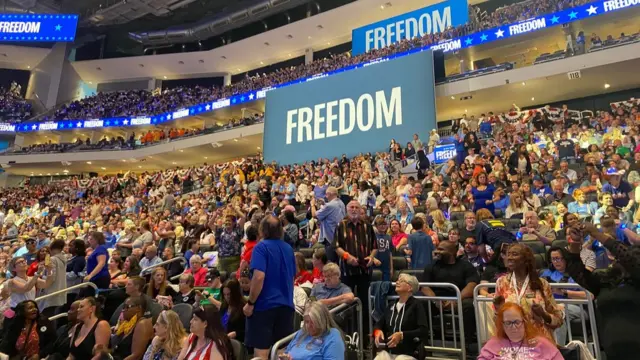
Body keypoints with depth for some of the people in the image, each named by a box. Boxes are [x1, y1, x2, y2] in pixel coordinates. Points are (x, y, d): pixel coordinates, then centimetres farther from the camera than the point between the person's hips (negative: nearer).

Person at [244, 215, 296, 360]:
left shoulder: (261, 247, -10)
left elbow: (259, 277, -21)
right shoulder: (288, 248, 10)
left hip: (264, 304, -6)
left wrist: (250, 302, -11)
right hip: (286, 304, 6)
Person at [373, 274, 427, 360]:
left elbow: (424, 331, -10)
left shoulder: (416, 305, -1)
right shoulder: (391, 307, 15)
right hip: (389, 352, 4)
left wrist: (402, 335, -20)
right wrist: (378, 332, -2)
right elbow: (379, 325, 21)